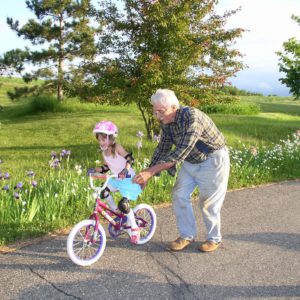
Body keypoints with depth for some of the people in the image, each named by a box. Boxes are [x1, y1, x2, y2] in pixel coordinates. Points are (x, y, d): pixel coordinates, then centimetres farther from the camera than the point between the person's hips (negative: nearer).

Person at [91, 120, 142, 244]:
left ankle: (134, 229, 2)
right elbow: (106, 167, 11)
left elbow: (129, 158, -23)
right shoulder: (104, 152, 3)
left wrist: (126, 169, -40)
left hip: (128, 179, -7)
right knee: (103, 191, -12)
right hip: (116, 179, 7)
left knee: (123, 204, -17)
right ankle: (116, 211, 12)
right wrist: (95, 169, -5)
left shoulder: (117, 147, -16)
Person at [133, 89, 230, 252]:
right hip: (190, 162, 7)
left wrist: (150, 171, -39)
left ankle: (214, 238, 22)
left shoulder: (192, 117, -33)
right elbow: (162, 148, 3)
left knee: (209, 203, 1)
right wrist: (147, 175, -2)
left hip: (212, 161, -7)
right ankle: (187, 235, 18)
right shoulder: (166, 122, -8)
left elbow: (180, 152, -38)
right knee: (179, 195, 2)